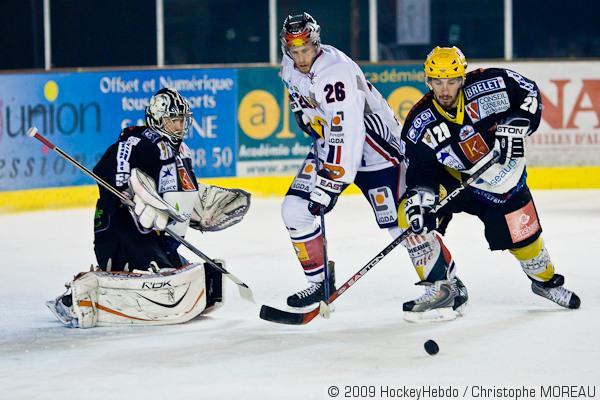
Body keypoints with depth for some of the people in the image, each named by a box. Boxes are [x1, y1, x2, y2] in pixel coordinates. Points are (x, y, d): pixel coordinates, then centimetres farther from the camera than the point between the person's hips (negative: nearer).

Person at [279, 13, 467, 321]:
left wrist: (330, 183, -38)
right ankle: (319, 281, 11)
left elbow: (347, 133, -37)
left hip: (373, 144, -8)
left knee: (399, 220, -13)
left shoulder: (336, 72, -32)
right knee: (295, 209, -3)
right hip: (330, 143, 8)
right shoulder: (290, 67, -5)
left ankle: (448, 285, -1)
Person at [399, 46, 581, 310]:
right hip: (451, 179, 1)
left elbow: (528, 91, -10)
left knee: (522, 235, 2)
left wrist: (516, 125, -22)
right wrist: (419, 197, -30)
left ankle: (546, 280, 37)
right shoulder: (420, 124, -19)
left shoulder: (487, 85, -23)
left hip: (504, 177, 0)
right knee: (410, 215, -19)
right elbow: (420, 168, -14)